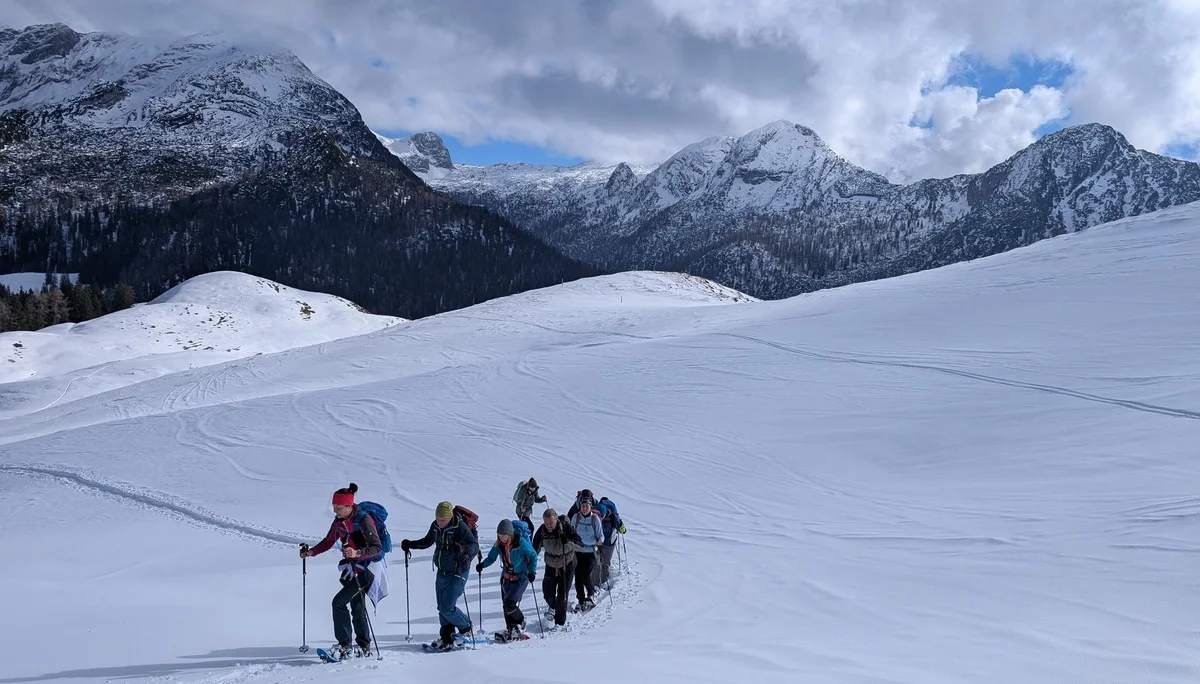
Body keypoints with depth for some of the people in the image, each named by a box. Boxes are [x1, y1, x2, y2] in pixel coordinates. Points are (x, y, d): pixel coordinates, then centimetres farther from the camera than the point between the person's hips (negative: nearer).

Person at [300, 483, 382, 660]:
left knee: (339, 602, -15)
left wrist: (357, 553, -36)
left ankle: (344, 646, -8)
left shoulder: (363, 520, -20)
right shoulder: (339, 521, 3)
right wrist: (311, 552, 1)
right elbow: (329, 542, 16)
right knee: (357, 607, 12)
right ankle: (364, 647, 23)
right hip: (351, 569, 8)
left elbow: (377, 548, -23)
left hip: (365, 569, -8)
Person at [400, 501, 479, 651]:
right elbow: (427, 542, 18)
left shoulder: (460, 527, -20)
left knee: (447, 608, -10)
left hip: (458, 573, -7)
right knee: (442, 608, 8)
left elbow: (475, 545, -27)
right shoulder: (435, 526, 0)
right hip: (442, 572, 7)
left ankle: (466, 628, 13)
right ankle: (447, 639, 19)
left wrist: (464, 549, -47)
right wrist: (410, 544, 6)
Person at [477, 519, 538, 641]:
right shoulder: (499, 544, -6)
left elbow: (533, 555, -10)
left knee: (510, 604, -16)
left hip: (521, 577, -6)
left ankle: (520, 624, 9)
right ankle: (511, 631, 18)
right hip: (507, 577, 6)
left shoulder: (521, 542, -22)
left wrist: (532, 572, -19)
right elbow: (491, 557, 6)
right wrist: (482, 565, -12)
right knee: (506, 606, 5)